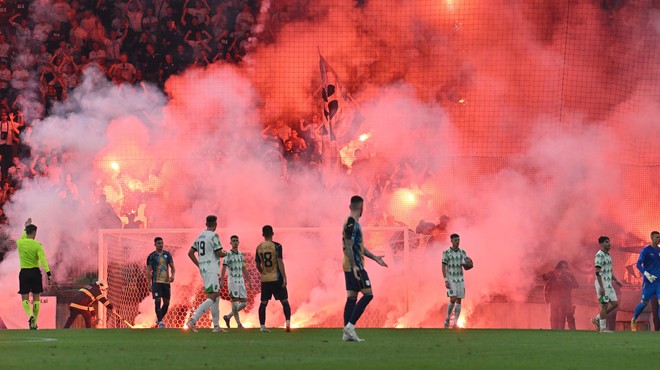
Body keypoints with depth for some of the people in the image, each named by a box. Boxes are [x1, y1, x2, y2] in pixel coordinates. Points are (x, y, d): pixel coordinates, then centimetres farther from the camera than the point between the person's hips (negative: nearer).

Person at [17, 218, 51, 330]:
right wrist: (48, 274, -23)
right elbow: (43, 260, -19)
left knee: (25, 298, 2)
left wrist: (26, 227, 38)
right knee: (36, 298, 9)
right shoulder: (37, 245, -9)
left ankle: (30, 316, -25)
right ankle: (34, 323, 9)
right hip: (35, 272, -1)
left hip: (24, 273, 1)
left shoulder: (20, 243, -1)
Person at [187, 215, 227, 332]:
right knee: (211, 298, -12)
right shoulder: (213, 236, -11)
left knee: (215, 296, 15)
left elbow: (190, 253, 15)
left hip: (203, 269, 9)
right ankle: (192, 320, -24)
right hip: (212, 269, -9)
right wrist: (225, 253, 8)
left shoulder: (200, 237, 13)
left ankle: (216, 326, 17)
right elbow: (219, 253, -14)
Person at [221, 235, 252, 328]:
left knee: (244, 303, 3)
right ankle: (238, 323, -4)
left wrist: (249, 281, 20)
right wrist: (222, 280, -27)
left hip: (241, 281, 6)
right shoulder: (228, 254, -6)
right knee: (235, 302, -8)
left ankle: (228, 317, 17)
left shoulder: (240, 254, 13)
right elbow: (224, 268, -15)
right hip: (232, 281, -6)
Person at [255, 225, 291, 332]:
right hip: (276, 278, -3)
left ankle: (262, 327, 3)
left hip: (264, 279, 3)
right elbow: (280, 262, -13)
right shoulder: (277, 246, -8)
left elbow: (258, 265, 11)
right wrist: (284, 277, -10)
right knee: (284, 301, 4)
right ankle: (288, 323, -6)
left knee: (263, 303, 8)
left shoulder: (259, 248, 5)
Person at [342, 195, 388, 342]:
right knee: (368, 294, -9)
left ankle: (347, 333, 6)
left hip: (350, 267, 10)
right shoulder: (351, 223, -14)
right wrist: (354, 266, -26)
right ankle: (350, 325, -14)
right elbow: (348, 246, -20)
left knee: (352, 297, 8)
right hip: (355, 266, -10)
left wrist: (375, 258, 30)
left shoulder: (353, 223, 17)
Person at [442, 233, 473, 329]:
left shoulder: (462, 252, 5)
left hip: (460, 280, 4)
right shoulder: (446, 252, -7)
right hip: (450, 280, -4)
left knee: (459, 301, 0)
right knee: (453, 299, -17)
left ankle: (455, 323, 5)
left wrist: (468, 265, -20)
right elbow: (443, 267, -9)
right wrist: (446, 281, -18)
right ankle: (447, 318, 4)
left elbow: (466, 267, 6)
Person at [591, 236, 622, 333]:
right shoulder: (599, 255, -14)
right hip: (602, 284, -9)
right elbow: (597, 272, -20)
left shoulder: (608, 255, 15)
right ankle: (603, 328, 4)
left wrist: (615, 280, 11)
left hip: (608, 284, 9)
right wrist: (601, 287, -24)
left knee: (615, 303, 7)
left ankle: (597, 319, 16)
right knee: (604, 305, -5)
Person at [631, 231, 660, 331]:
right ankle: (634, 320, 29)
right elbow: (639, 264, -12)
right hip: (649, 281, -4)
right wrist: (647, 275, -23)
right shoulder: (646, 250, -7)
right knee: (644, 303, 5)